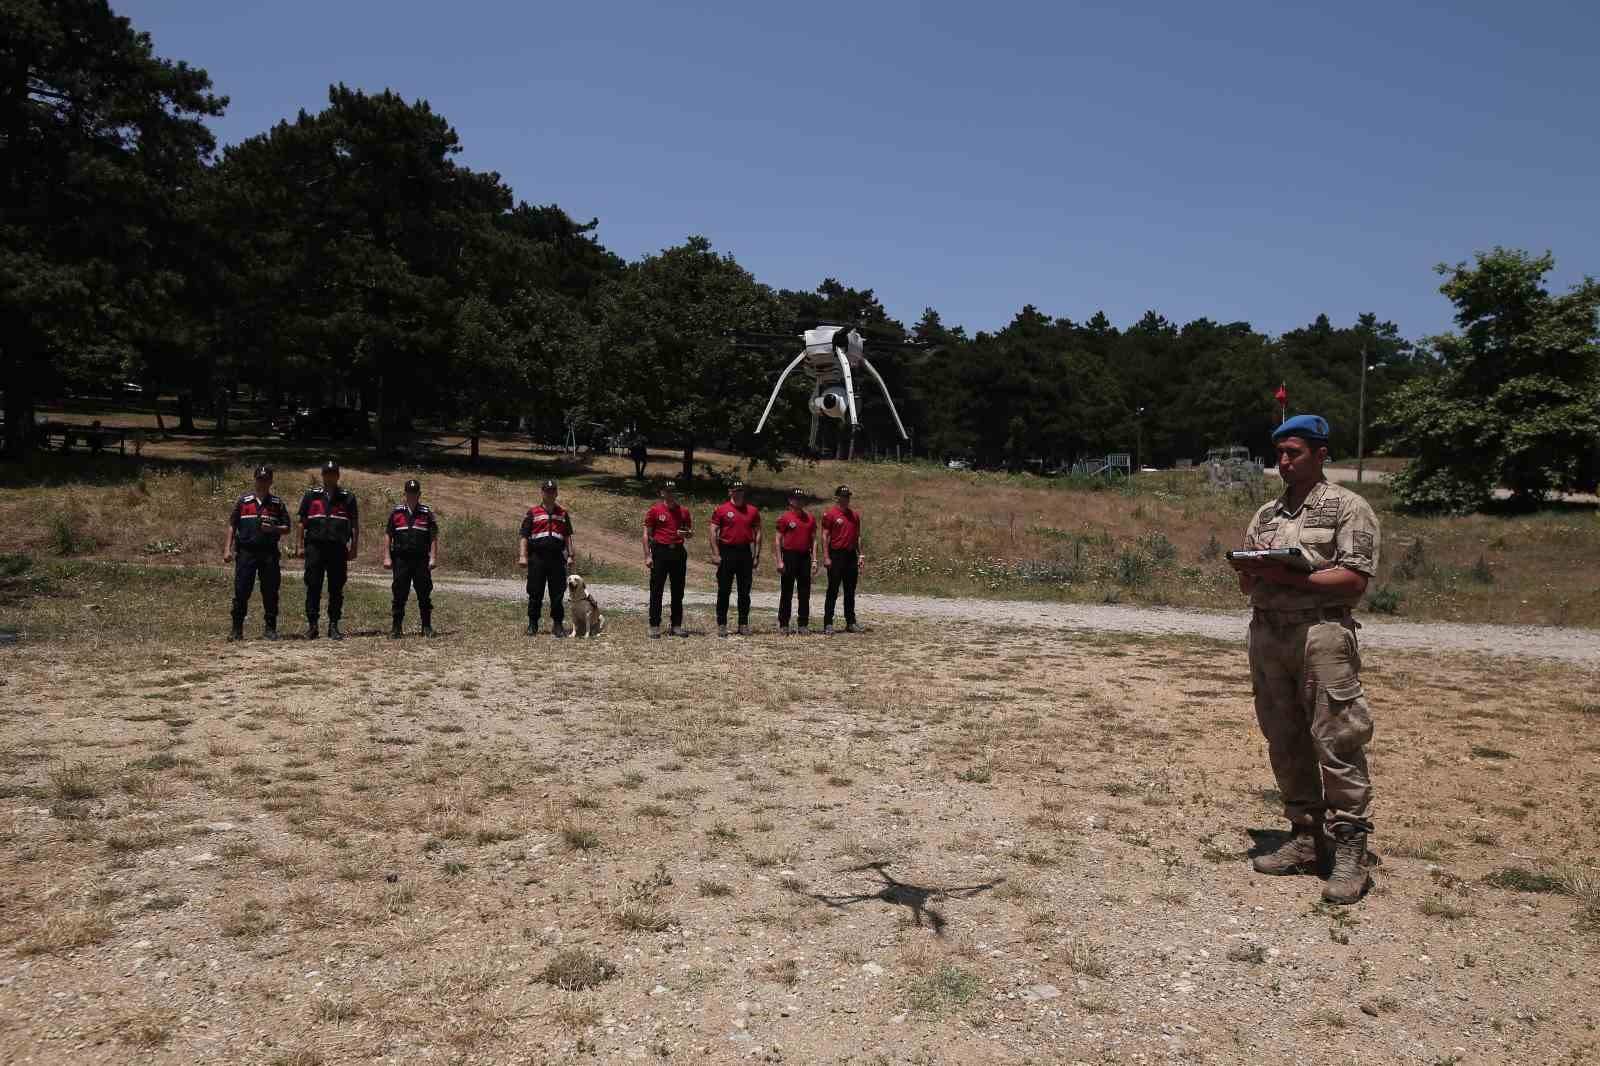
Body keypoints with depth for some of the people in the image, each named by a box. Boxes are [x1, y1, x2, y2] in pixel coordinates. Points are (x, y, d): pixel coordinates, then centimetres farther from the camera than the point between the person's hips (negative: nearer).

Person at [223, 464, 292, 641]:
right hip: (246, 551, 0)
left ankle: (270, 628, 11)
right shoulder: (243, 501, 10)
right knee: (241, 591, -2)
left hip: (269, 553, 0)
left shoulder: (278, 504, 9)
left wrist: (273, 529, -11)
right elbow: (232, 526, 9)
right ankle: (237, 629, 5)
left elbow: (287, 528, 10)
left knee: (270, 592, 2)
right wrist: (228, 549, 1)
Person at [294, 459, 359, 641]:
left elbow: (355, 525, 10)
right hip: (315, 546, 0)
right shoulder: (311, 495, 10)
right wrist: (301, 546, 5)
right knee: (313, 587, -1)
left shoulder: (347, 497, 9)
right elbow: (302, 522, 11)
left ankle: (334, 626, 10)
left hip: (338, 548, 0)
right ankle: (311, 625, 6)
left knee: (337, 589, 3)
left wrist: (354, 547, 3)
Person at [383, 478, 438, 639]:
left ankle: (427, 627, 11)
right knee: (399, 595, 3)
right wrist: (387, 557, -1)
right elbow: (387, 536, 7)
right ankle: (396, 628, 9)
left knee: (424, 594, 3)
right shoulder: (396, 512, 7)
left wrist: (433, 558, -6)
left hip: (421, 559, 0)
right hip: (401, 559, 0)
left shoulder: (427, 513, 6)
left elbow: (434, 537, 3)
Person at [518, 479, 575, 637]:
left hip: (557, 557, 2)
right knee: (535, 594, 3)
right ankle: (533, 624, 12)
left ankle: (558, 624, 11)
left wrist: (570, 555, 5)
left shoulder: (563, 513, 13)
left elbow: (568, 536, 14)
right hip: (537, 557, -2)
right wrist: (522, 556, -8)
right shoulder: (532, 512, 5)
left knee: (558, 593, 3)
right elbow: (523, 535, 1)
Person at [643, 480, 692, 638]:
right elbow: (647, 534, 0)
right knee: (656, 591, -1)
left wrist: (686, 533, -6)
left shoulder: (683, 511, 10)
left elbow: (688, 534, 18)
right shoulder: (655, 511, 0)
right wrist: (647, 556, -8)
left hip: (679, 552, 4)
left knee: (678, 591, 7)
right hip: (660, 551, -3)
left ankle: (677, 626, 15)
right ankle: (654, 627, 5)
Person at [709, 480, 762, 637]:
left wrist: (757, 555, 5)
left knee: (745, 591, 7)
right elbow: (712, 532, -3)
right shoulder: (721, 510, 0)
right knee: (724, 590, 1)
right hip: (727, 552, -3)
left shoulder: (752, 511, 8)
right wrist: (716, 554, -10)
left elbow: (757, 533, 11)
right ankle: (722, 624, 7)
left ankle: (744, 624, 14)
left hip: (745, 552, 3)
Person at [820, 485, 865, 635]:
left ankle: (851, 623, 18)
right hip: (836, 555, -6)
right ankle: (828, 624, 0)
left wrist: (860, 555, 11)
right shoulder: (829, 514, -4)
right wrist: (826, 557, -14)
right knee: (833, 591, -4)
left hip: (851, 555, 6)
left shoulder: (855, 515, 13)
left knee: (850, 591, 11)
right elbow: (825, 536, -8)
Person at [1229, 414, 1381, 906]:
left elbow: (1355, 579, -8)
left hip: (1322, 631, -6)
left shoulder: (1347, 507, 2)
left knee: (1336, 742, -7)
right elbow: (1247, 585, 21)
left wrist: (1290, 576, -16)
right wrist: (1249, 571, -3)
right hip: (1266, 633, 6)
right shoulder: (1266, 514, 20)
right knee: (1285, 742, 8)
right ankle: (1306, 837, 18)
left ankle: (1350, 852, -1)